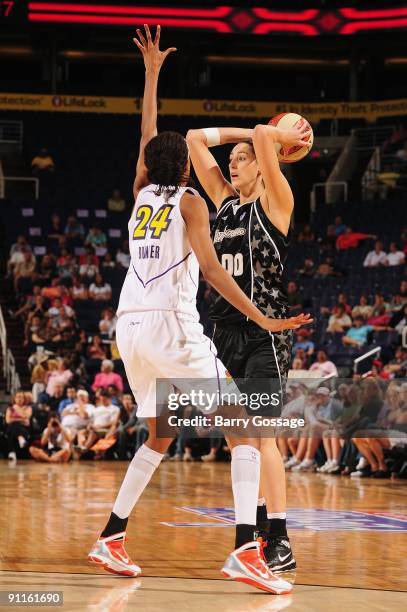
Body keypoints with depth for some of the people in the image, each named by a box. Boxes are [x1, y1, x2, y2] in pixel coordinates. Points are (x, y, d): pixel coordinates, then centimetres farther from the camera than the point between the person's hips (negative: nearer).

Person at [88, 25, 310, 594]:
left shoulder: (142, 193, 15)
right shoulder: (188, 201, -1)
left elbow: (147, 136, 31)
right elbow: (211, 268, -11)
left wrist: (152, 71, 39)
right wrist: (263, 319, -13)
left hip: (130, 327, 7)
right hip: (172, 326, -7)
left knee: (159, 438, 23)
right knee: (244, 431, -4)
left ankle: (111, 539, 16)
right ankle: (246, 549, -20)